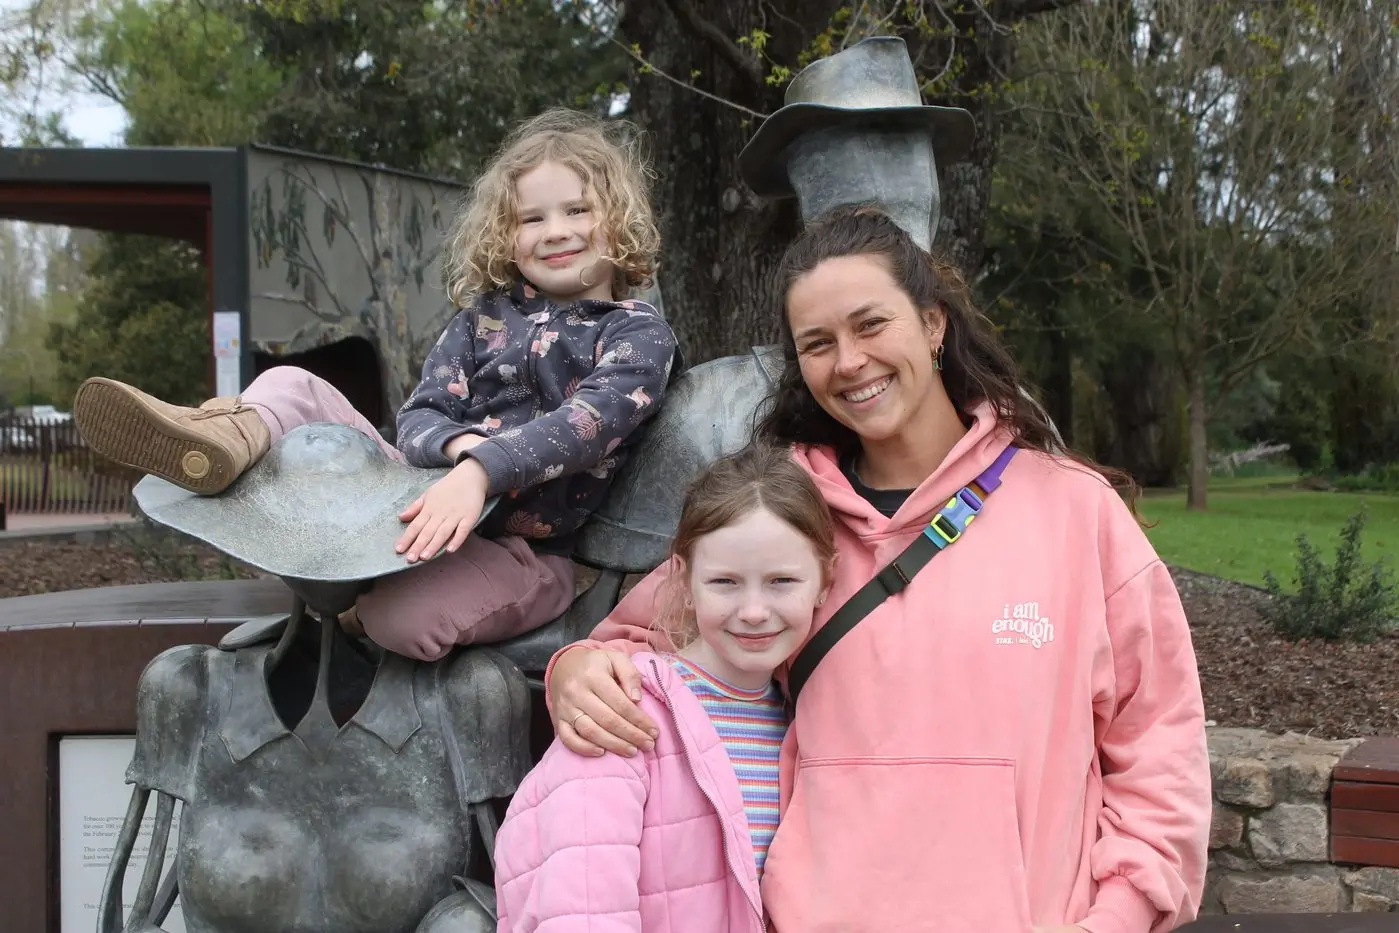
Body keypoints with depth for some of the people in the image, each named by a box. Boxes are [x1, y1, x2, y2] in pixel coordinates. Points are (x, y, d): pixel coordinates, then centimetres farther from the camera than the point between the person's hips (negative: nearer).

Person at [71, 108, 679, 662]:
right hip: (433, 492, 5)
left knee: (402, 616, -38)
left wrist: (481, 473, -37)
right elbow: (417, 419, 2)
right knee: (290, 385, -4)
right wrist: (461, 445, -24)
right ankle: (231, 437, -37)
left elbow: (589, 421, -21)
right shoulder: (484, 318, 12)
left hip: (523, 546, -5)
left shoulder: (640, 335, -2)